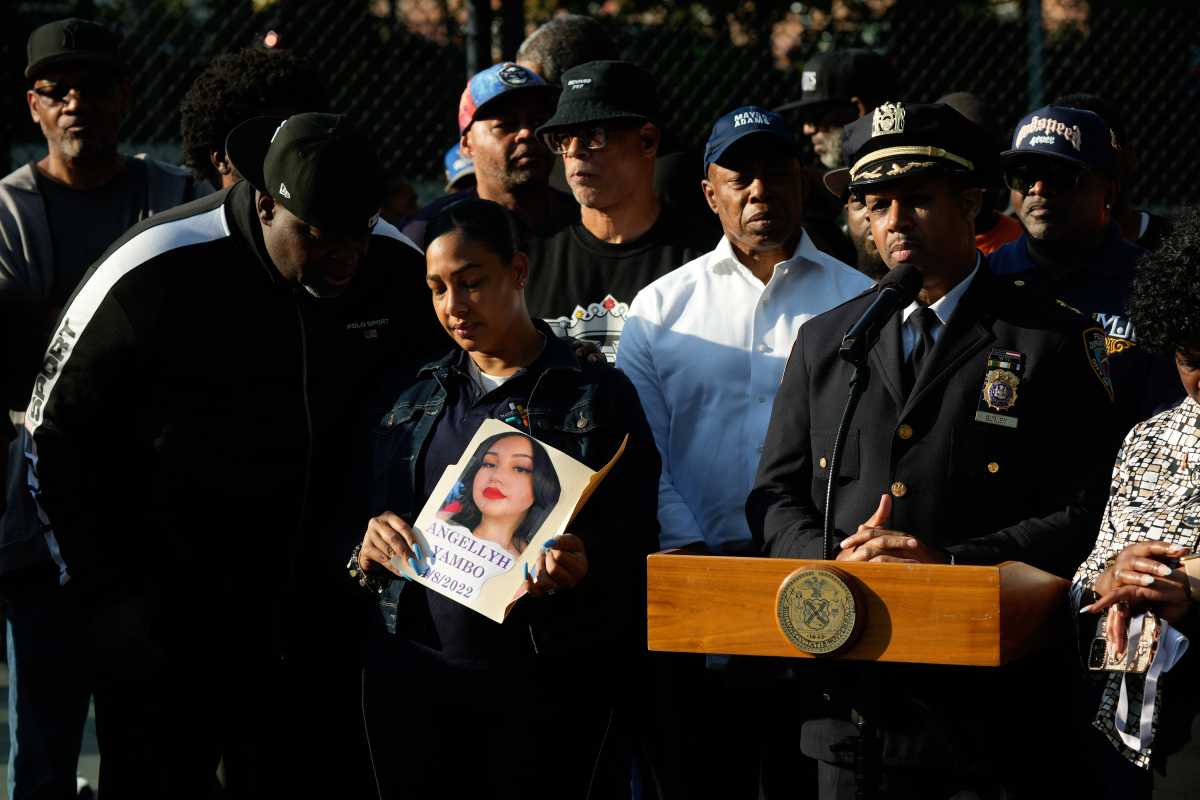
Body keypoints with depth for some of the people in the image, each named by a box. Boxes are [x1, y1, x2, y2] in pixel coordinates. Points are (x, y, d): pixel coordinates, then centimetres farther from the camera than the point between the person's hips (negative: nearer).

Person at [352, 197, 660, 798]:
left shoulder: (598, 396, 2)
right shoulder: (413, 401, 15)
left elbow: (634, 545, -1)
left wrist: (582, 568, -22)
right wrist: (368, 552, -4)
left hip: (545, 682, -4)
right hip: (413, 676, 4)